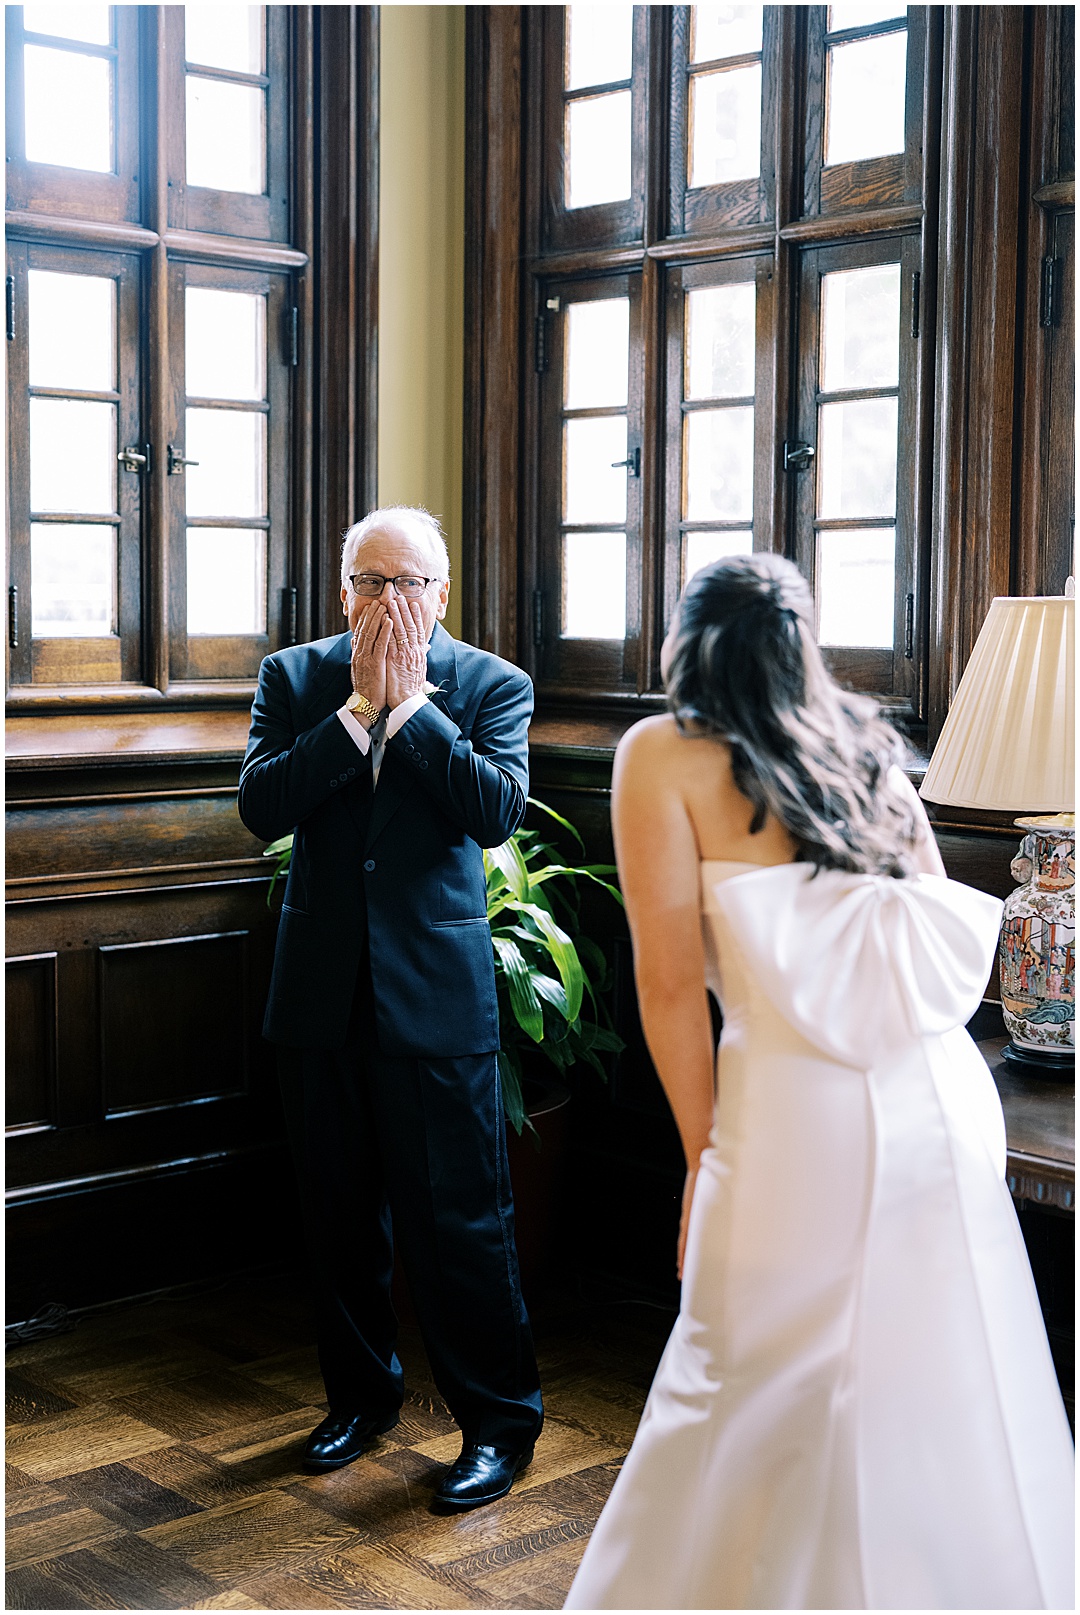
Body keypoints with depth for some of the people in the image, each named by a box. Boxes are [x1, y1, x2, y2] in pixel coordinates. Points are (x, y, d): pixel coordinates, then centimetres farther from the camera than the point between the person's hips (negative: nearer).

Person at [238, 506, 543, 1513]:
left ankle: (498, 1418, 16)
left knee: (457, 1214, 0)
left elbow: (497, 809, -16)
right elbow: (260, 806, -9)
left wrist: (409, 704, -14)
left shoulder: (490, 686, -1)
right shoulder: (295, 678, 5)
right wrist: (358, 709, -14)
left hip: (436, 992, -3)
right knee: (339, 1211, 15)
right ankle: (361, 1393, 34)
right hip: (321, 991, 3)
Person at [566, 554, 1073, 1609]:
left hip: (806, 1114, -5)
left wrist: (703, 1153, 4)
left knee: (765, 1398, 10)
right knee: (952, 1396, 16)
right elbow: (953, 929, 18)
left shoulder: (664, 754, 2)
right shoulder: (865, 744, 16)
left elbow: (672, 975, -3)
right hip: (946, 1094, 6)